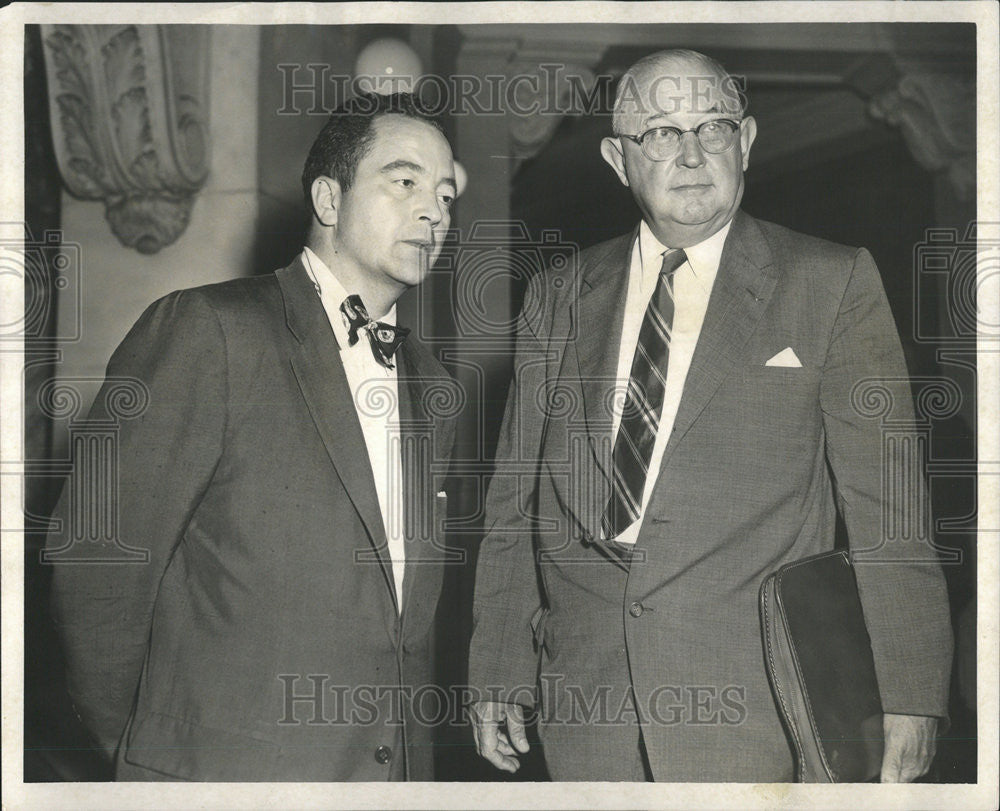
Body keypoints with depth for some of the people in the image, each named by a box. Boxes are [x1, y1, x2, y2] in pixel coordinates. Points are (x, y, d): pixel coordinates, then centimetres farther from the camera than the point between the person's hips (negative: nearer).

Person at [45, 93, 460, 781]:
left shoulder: (432, 387, 12)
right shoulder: (205, 330, -10)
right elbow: (97, 563, -11)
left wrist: (410, 750, 8)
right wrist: (134, 744, -2)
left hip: (399, 772, 6)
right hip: (225, 774, -6)